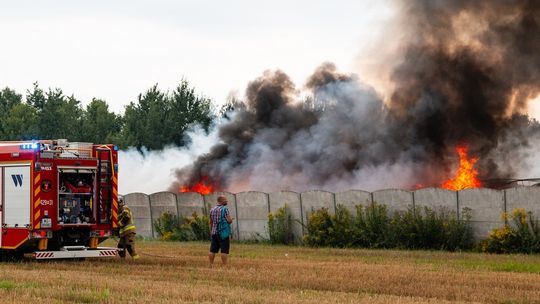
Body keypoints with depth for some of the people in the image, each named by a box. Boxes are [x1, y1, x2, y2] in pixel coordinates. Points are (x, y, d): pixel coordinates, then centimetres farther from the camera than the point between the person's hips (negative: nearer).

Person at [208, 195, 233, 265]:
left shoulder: (212, 210, 11)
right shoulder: (225, 209, -9)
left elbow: (211, 222, 15)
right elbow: (229, 220, -14)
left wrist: (211, 232, 22)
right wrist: (230, 218, 8)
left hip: (214, 233, 6)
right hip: (223, 233, -6)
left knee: (213, 250, 7)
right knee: (224, 250, -5)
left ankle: (211, 265, 8)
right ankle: (224, 265, -8)